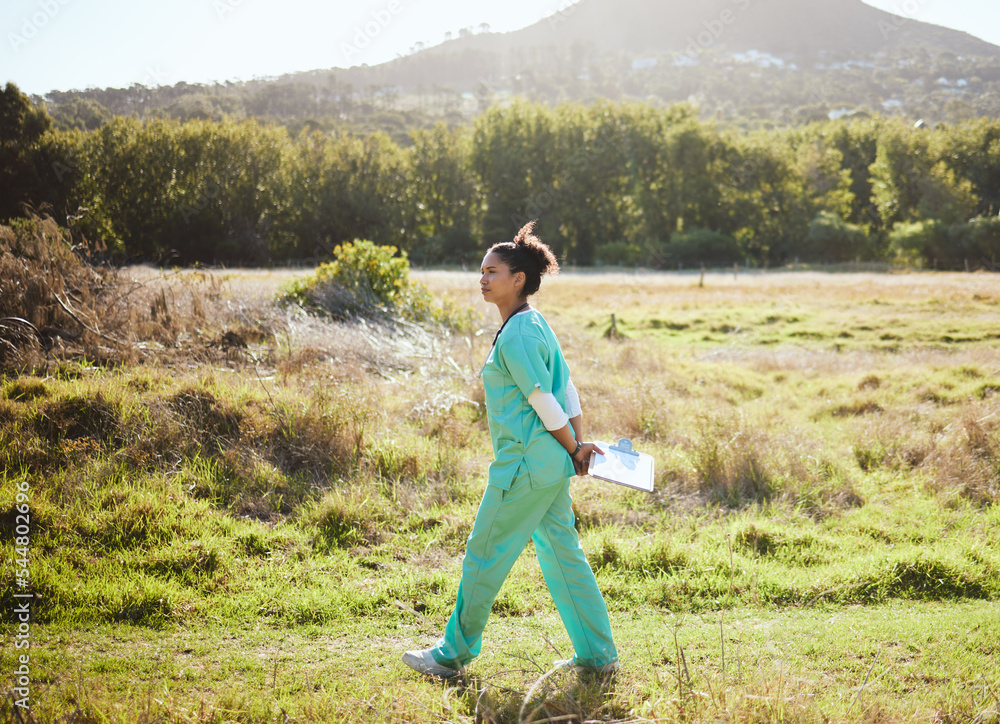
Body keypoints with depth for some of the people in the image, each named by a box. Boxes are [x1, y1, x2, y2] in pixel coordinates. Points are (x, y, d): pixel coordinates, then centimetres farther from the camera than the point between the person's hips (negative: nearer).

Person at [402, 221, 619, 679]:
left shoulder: (517, 335, -18)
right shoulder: (534, 324, 13)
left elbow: (545, 404, -17)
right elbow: (567, 389, 14)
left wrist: (574, 450, -6)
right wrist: (579, 445, 13)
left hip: (526, 463, -10)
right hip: (550, 464, 10)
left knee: (484, 555, 3)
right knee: (561, 553, 14)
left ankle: (453, 655, 16)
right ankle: (598, 656, 20)